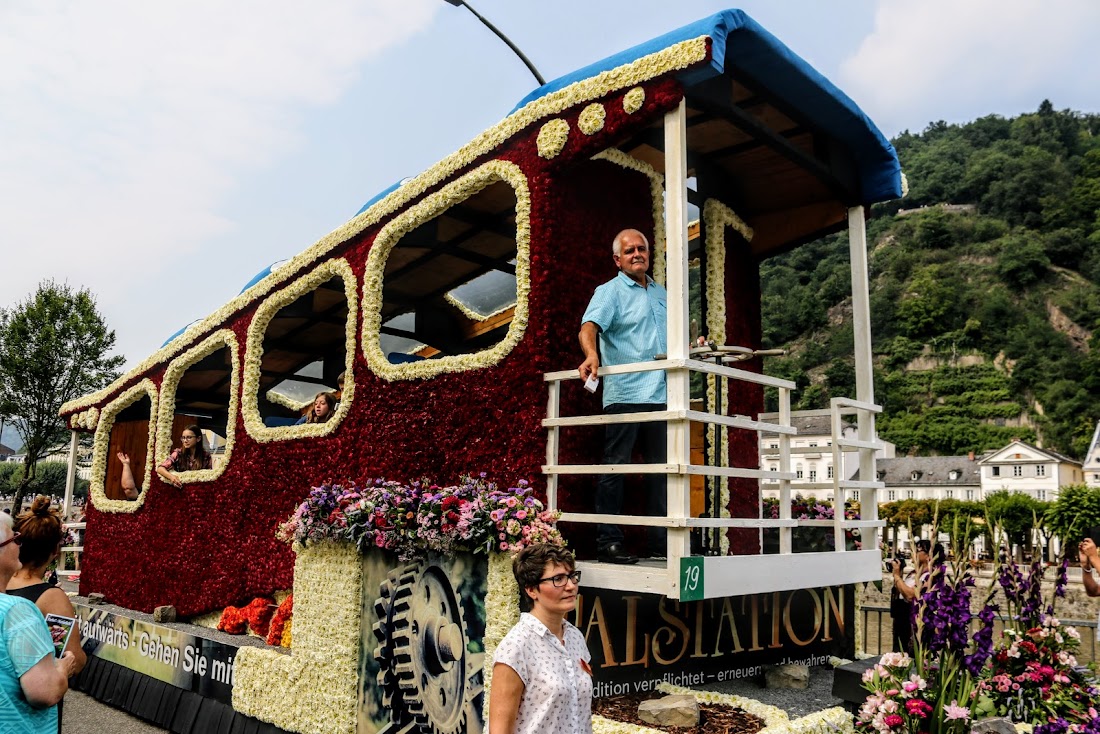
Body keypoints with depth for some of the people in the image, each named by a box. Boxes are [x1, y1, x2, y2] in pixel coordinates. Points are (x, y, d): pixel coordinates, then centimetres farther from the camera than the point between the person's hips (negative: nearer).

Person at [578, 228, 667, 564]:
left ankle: (661, 543, 19)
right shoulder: (610, 291, 0)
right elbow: (589, 327, -17)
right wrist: (591, 355, -37)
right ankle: (608, 542, 1)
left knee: (660, 469, 10)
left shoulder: (661, 293, 21)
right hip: (624, 394, -7)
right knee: (615, 467, -5)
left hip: (661, 395, 7)